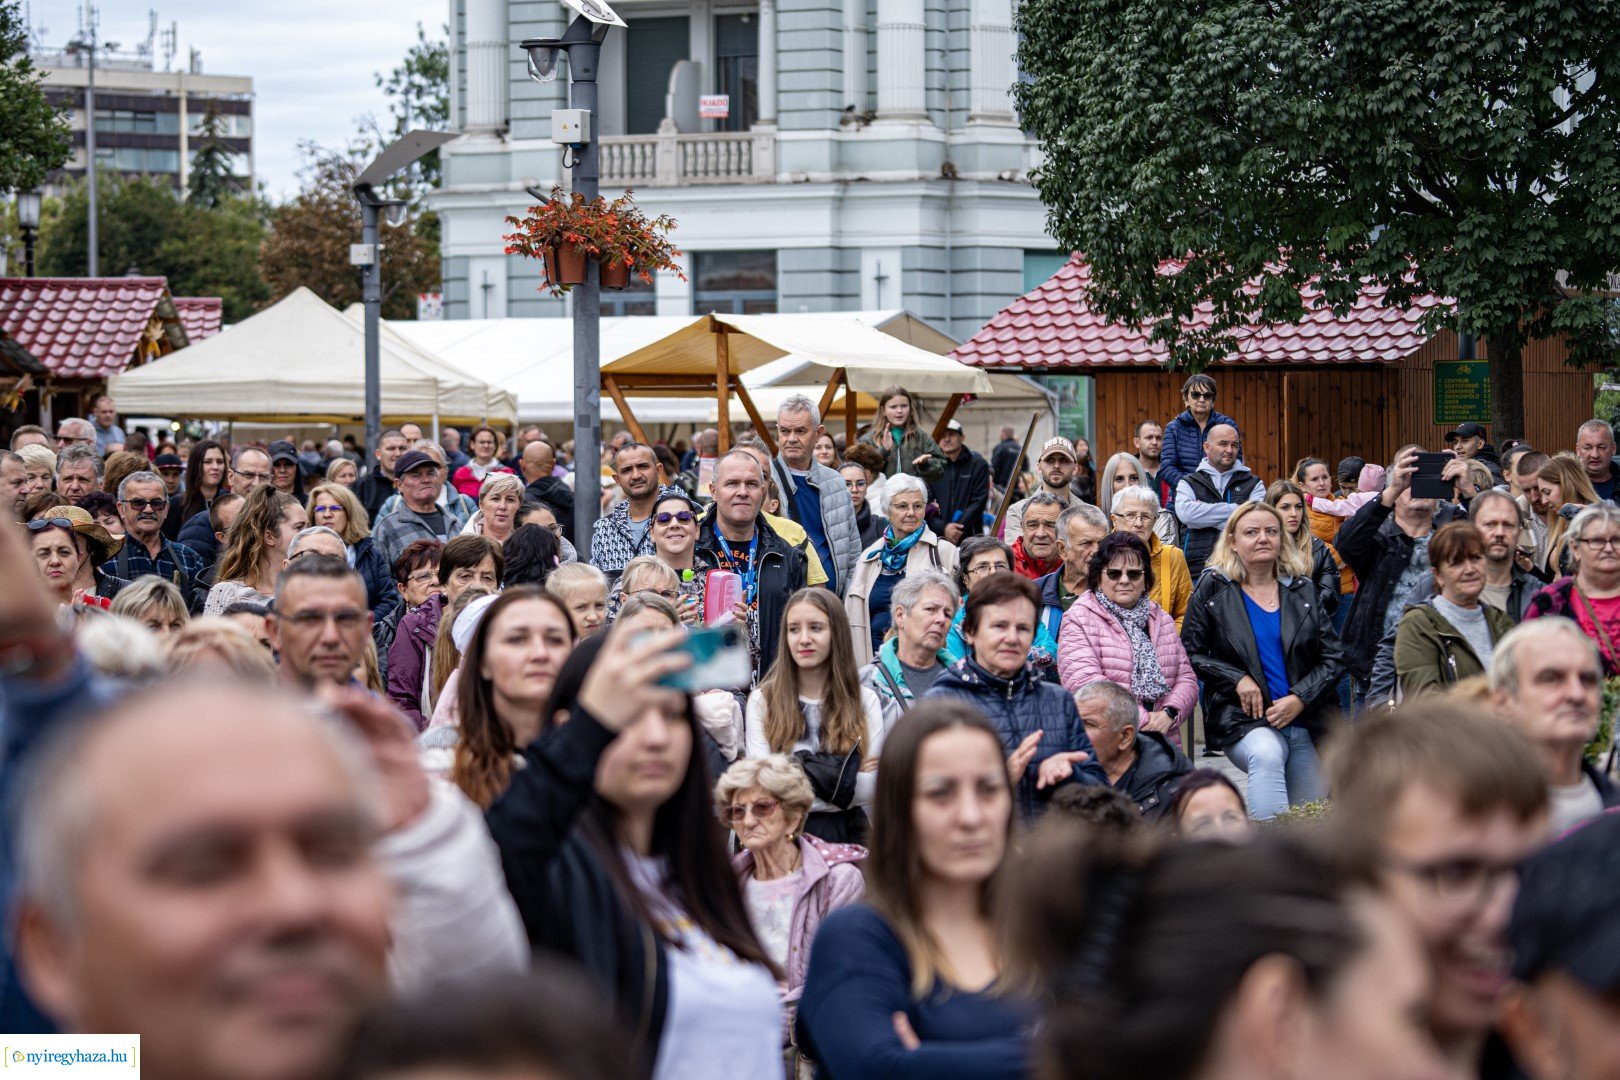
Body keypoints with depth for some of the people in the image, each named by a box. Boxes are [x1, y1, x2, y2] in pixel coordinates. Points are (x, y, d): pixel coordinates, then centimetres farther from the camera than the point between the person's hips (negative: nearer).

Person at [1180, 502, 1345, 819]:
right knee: (1266, 754, -39)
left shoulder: (1303, 590, 13)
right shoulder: (1213, 589, 6)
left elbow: (1335, 657, 9)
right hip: (1244, 720, -4)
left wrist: (1299, 699, -7)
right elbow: (1190, 653, 4)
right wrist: (1238, 679, -10)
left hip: (1307, 719, 4)